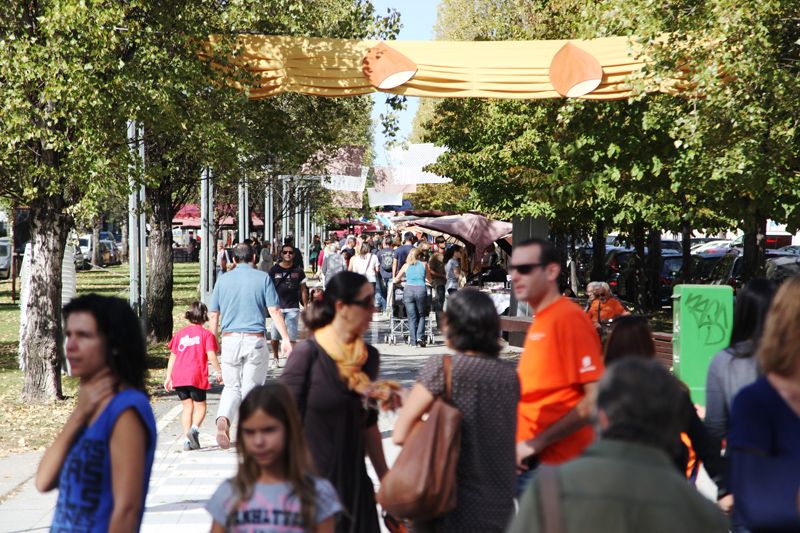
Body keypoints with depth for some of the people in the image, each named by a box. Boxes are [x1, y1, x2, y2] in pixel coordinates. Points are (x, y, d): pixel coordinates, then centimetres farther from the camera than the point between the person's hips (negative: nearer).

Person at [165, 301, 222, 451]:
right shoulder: (206, 334, 2)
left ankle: (188, 440, 4)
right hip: (196, 376, -4)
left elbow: (172, 356, 13)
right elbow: (211, 355, -9)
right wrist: (219, 372, -2)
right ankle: (194, 428, -19)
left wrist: (168, 377, 15)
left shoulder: (180, 334, 15)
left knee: (187, 407, 12)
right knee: (200, 406, 9)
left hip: (179, 376, 4)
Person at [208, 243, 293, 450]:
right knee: (251, 387, 9)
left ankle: (223, 419, -16)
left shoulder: (223, 280, 7)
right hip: (255, 339, -2)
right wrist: (286, 339, -3)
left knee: (232, 386, 11)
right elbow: (274, 311, -5)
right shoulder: (263, 278, 1)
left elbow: (213, 315, 9)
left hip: (230, 339, 2)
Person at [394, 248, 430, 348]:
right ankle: (420, 337, -5)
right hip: (421, 290, -1)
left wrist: (402, 280, 40)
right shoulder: (424, 265, 14)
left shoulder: (406, 266, 15)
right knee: (421, 316, 12)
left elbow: (396, 280, 20)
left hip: (408, 289, 1)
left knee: (412, 317, 5)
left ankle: (413, 341, 0)